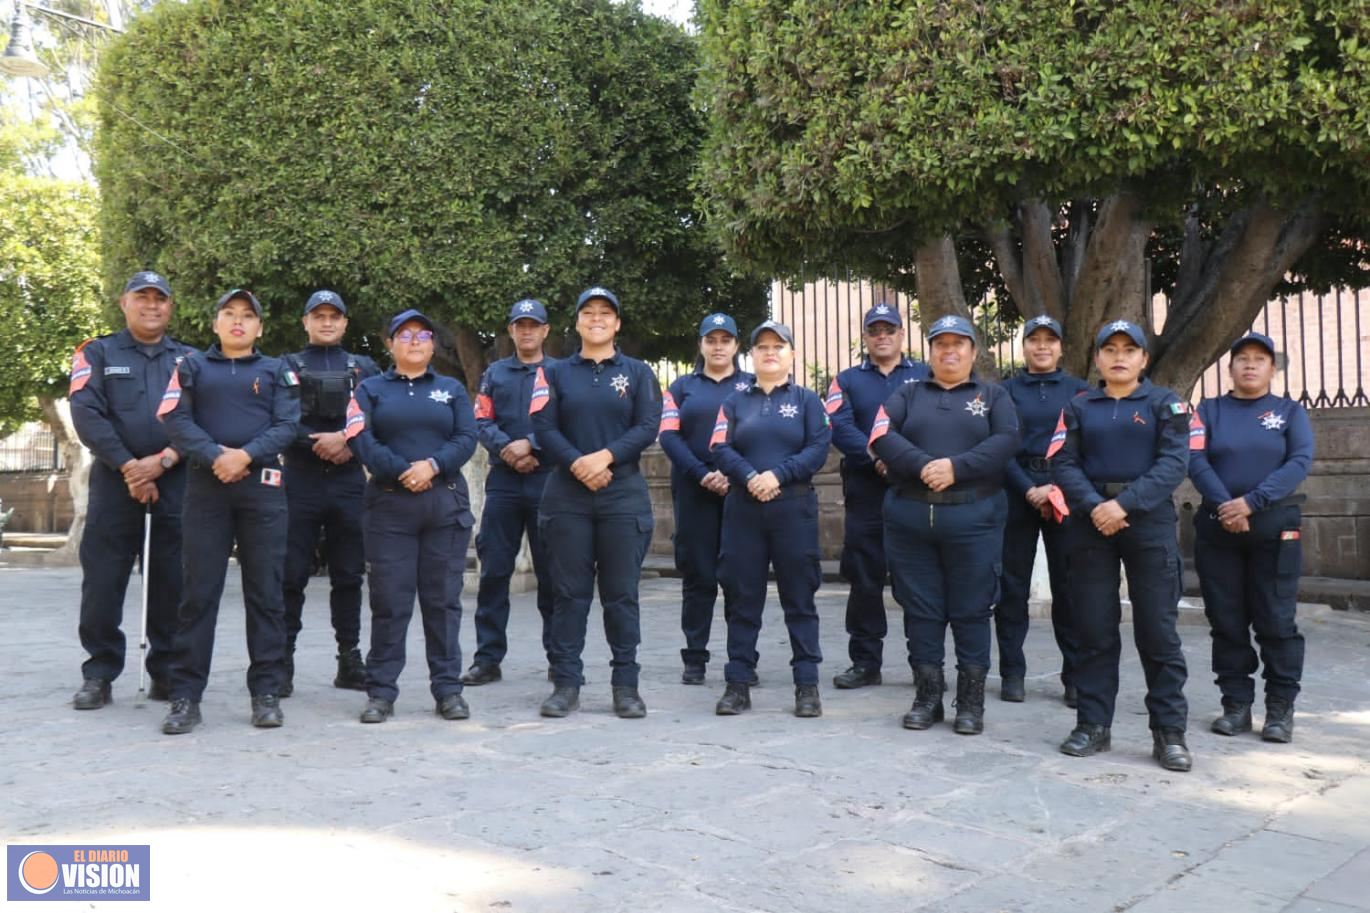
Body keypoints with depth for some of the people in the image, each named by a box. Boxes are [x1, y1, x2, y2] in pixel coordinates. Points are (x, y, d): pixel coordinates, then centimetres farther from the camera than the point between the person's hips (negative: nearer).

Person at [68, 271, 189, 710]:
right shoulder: (97, 353, 9)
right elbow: (86, 414, -5)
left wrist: (164, 460, -14)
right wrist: (128, 467, -14)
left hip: (175, 483, 1)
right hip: (114, 480, -1)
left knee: (173, 583, 3)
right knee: (102, 582, -1)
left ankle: (167, 672, 13)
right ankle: (99, 675, 10)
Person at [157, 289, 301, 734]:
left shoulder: (277, 371, 13)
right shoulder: (192, 367, 14)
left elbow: (287, 425, 0)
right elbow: (175, 419, 0)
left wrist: (247, 455, -16)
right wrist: (216, 456, -15)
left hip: (263, 486, 0)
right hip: (206, 484, 0)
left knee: (265, 592, 1)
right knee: (198, 592, 0)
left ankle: (267, 692, 7)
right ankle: (185, 695, 5)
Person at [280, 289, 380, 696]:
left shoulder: (365, 368, 15)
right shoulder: (287, 366, 11)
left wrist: (347, 441, -11)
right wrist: (318, 443, -14)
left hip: (350, 482, 2)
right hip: (300, 480, -1)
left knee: (348, 575, 6)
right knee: (291, 574, -2)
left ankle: (350, 659, 14)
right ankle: (282, 661, 4)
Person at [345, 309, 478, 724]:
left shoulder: (452, 389, 16)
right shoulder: (371, 389, 13)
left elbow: (466, 439, 3)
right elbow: (362, 440, -2)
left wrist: (432, 465, -14)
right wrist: (403, 472, -13)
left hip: (446, 503, 1)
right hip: (389, 504, -1)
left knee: (443, 598, 3)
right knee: (389, 600, -1)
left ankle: (448, 688, 10)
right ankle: (381, 692, 7)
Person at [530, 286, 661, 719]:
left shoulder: (638, 373, 10)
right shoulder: (555, 373, 12)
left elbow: (648, 427, -2)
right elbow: (543, 428, 0)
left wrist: (605, 456, -16)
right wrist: (577, 464, -15)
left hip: (624, 493, 0)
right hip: (566, 494, 1)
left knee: (622, 593, 2)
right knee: (568, 593, 3)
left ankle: (626, 685, 9)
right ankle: (566, 683, 9)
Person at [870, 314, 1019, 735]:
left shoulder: (993, 395, 11)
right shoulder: (908, 394, 13)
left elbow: (1006, 441, -6)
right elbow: (881, 435, -3)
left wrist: (955, 467, -18)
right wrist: (922, 466, -18)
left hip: (972, 517, -1)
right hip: (910, 517, 2)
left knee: (971, 610, 3)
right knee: (920, 609, 6)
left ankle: (971, 701, 12)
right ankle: (927, 696, 17)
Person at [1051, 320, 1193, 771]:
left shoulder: (1165, 404, 5)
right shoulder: (1078, 408, 11)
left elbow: (1173, 463, -7)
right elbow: (1063, 464, 1)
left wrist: (1125, 504, -18)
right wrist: (1094, 506, -16)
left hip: (1149, 522, -2)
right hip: (1091, 524, 2)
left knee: (1158, 631, -1)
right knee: (1093, 630, 6)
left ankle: (1169, 732, 7)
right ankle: (1093, 725, 15)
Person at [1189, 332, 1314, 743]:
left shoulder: (1291, 412, 8)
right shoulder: (1209, 410, 10)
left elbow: (1299, 462, -7)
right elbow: (1196, 460, -4)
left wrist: (1251, 502, -19)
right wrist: (1223, 505, -20)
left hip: (1275, 530, -1)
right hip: (1217, 529, 1)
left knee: (1275, 621, -1)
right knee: (1226, 620, 4)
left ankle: (1280, 708, 8)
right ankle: (1236, 705, 12)